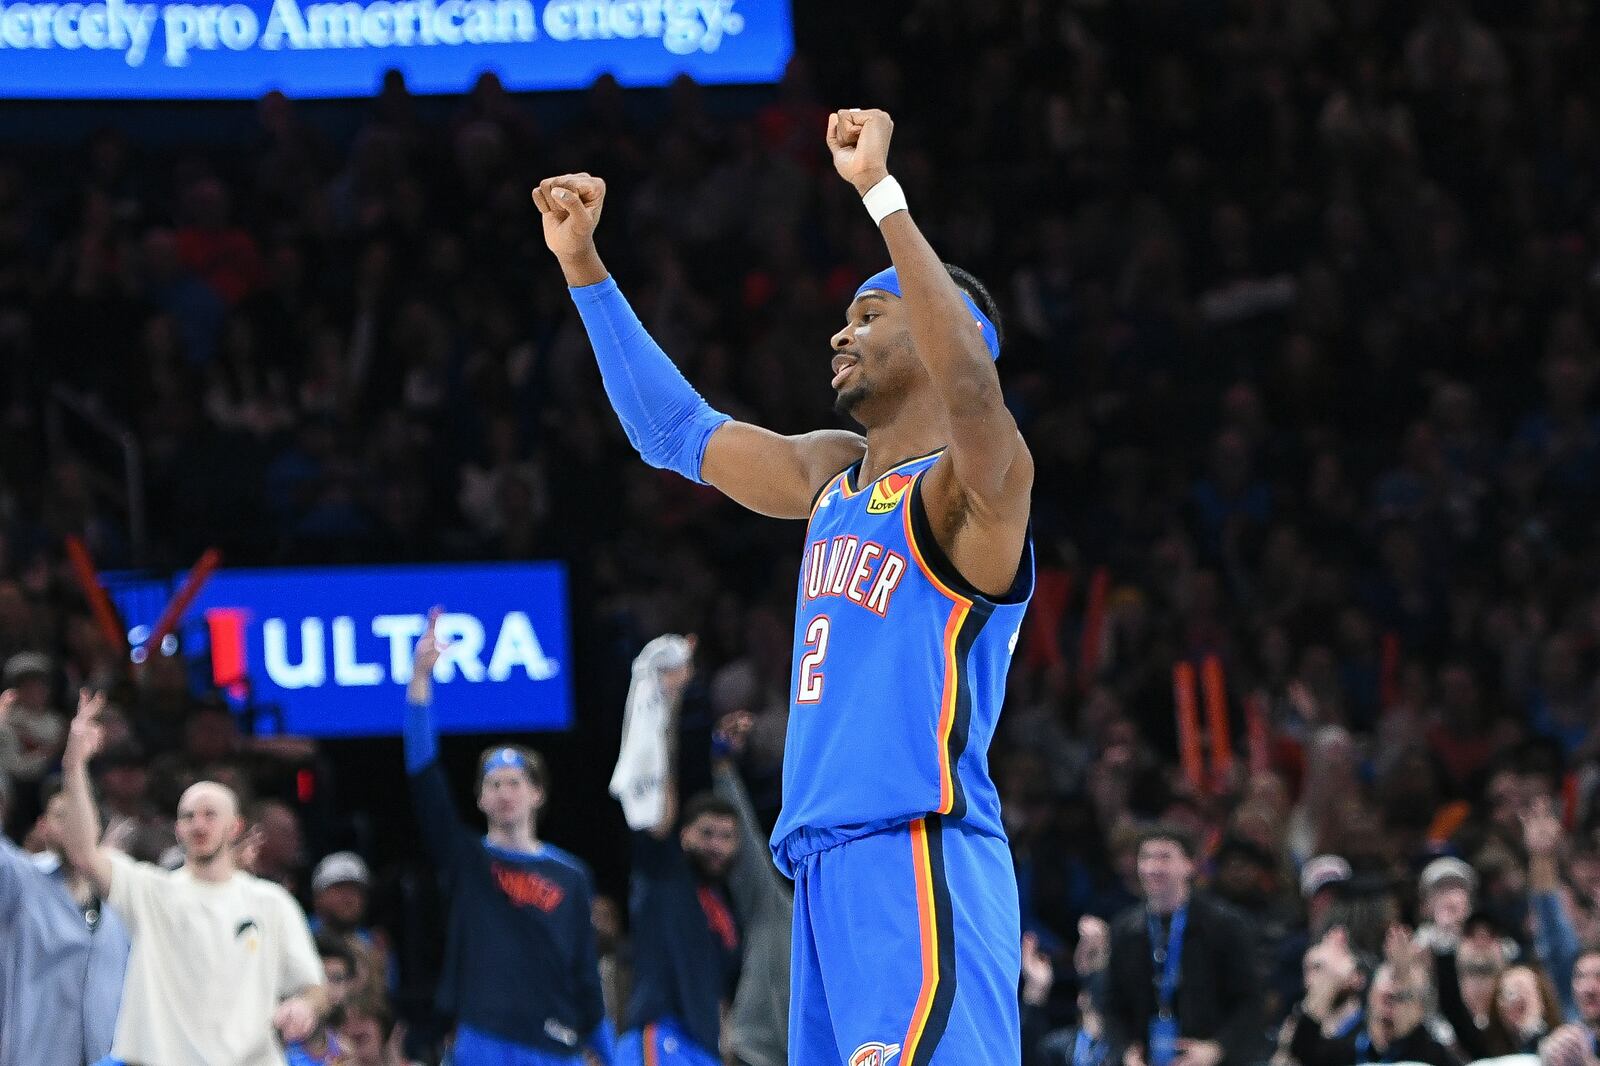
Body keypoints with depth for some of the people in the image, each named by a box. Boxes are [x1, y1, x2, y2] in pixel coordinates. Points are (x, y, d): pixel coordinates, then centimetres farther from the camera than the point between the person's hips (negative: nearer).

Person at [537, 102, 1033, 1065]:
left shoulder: (974, 487, -6)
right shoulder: (834, 475, 20)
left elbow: (971, 382, -28)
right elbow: (678, 430, 31)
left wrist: (882, 191, -31)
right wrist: (583, 266, 26)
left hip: (917, 871, -9)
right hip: (828, 875, 9)